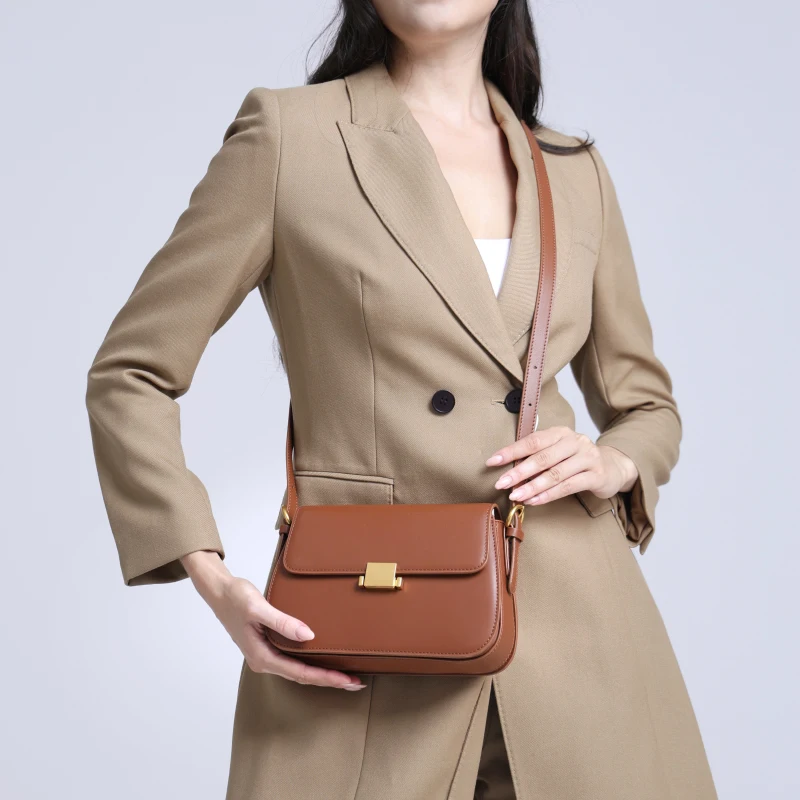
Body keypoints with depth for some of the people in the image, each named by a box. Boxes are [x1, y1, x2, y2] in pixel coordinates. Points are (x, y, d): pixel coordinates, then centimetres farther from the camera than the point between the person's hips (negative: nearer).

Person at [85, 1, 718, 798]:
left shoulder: (576, 172, 10)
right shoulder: (288, 132, -2)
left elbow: (648, 404, 20)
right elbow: (130, 376, 0)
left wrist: (612, 463, -3)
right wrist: (210, 576, -12)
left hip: (574, 619, 4)